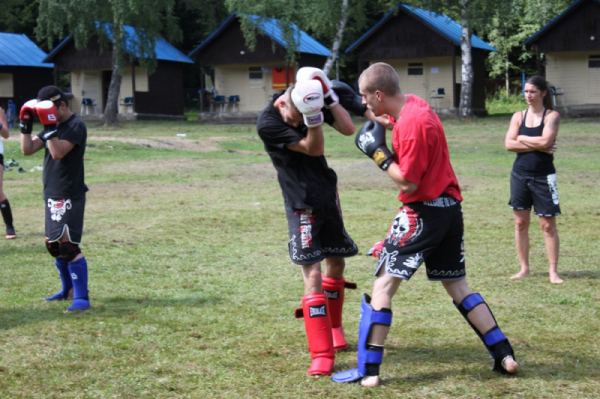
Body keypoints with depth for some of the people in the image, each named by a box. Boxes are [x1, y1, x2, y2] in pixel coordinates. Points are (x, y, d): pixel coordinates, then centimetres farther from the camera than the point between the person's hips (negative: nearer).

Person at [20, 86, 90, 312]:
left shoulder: (76, 126, -12)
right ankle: (69, 290, 31)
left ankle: (81, 297, -13)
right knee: (54, 245, 16)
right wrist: (26, 123, 0)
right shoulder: (53, 127, 14)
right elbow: (27, 149, 8)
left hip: (69, 197, -9)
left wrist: (50, 126, -27)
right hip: (52, 196, 10)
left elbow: (58, 152, -25)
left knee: (68, 245, -15)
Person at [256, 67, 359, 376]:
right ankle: (322, 355, -10)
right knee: (312, 274, -13)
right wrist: (311, 117, -37)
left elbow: (348, 129, -12)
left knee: (336, 263, 17)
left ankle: (333, 328, 40)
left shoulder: (313, 102, -6)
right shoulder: (267, 123, -21)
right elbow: (314, 149, -22)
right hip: (302, 205, -6)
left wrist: (329, 97, -20)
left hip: (328, 196, 6)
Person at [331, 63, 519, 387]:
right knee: (457, 286, 16)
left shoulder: (412, 123, -20)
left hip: (424, 212, -9)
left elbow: (408, 182, -18)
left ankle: (368, 371, -4)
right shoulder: (413, 105, 7)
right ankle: (504, 356, 16)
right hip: (450, 208, 9)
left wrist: (378, 153, -10)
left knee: (384, 284, -4)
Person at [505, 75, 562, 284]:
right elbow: (509, 144, -6)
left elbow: (545, 141, -20)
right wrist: (536, 145, -13)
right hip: (519, 174, 4)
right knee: (520, 223, 7)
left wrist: (522, 138, -7)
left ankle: (553, 271, 4)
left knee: (548, 224, -2)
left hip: (543, 177, -4)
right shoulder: (519, 116, 6)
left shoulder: (552, 116, -3)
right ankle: (524, 269, 17)